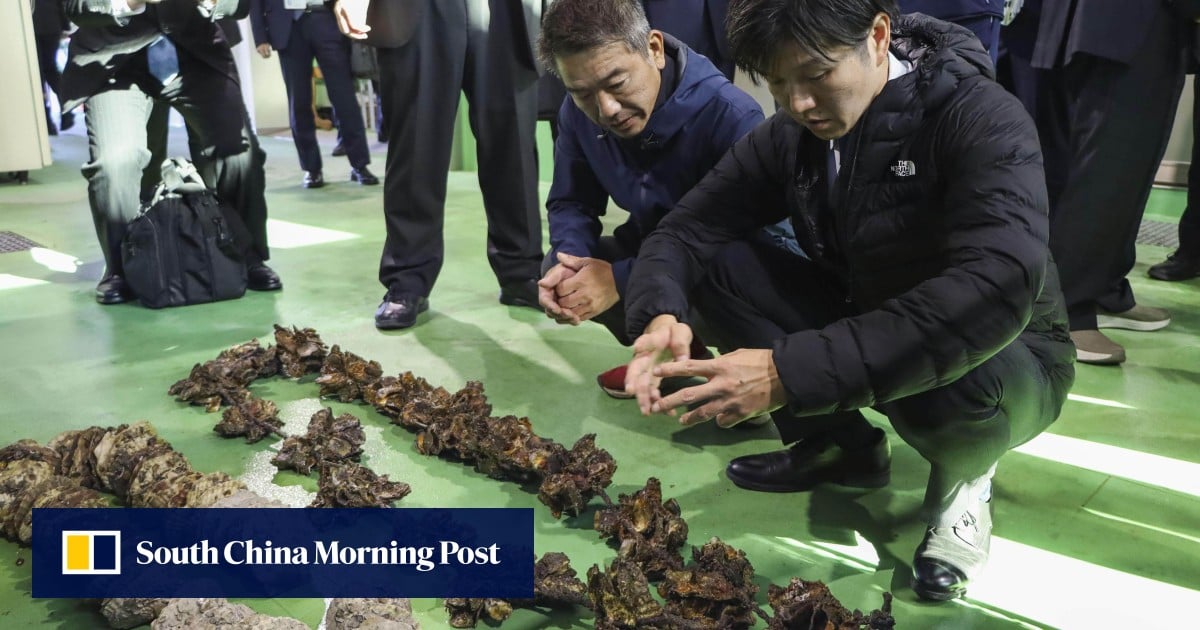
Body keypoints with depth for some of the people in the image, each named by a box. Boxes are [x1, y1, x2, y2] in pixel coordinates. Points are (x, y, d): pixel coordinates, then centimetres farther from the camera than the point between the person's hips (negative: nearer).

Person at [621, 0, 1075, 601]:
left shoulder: (981, 119, -26)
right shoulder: (789, 136, -8)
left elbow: (997, 289, -42)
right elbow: (687, 229, -8)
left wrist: (792, 372, -48)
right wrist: (661, 316, -34)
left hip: (1007, 357, -5)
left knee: (955, 380, -41)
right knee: (714, 264, -13)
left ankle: (962, 477, -3)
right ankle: (845, 445, 5)